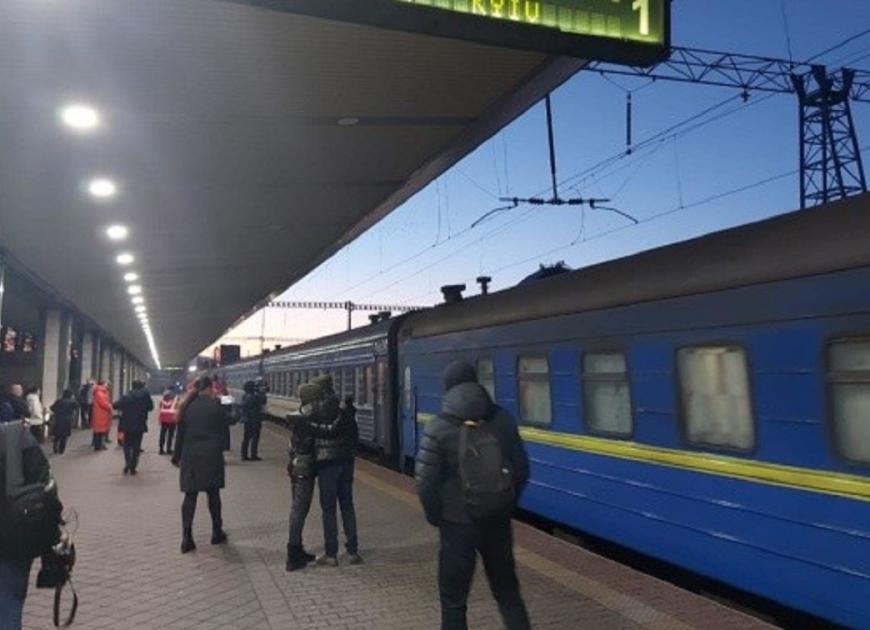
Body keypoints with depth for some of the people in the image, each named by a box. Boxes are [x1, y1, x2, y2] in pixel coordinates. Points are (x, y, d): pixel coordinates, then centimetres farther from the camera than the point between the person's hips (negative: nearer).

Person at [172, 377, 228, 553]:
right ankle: (217, 533, 20)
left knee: (190, 496, 5)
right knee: (213, 494, 9)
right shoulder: (215, 406, -6)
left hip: (190, 455, 3)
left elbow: (181, 433, 7)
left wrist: (177, 456, 15)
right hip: (211, 455, -3)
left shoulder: (187, 406, 4)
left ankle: (187, 538, 2)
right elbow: (222, 429, -2)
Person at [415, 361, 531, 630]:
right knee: (507, 591, 20)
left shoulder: (438, 428, -13)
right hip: (497, 521, 4)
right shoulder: (503, 419, -2)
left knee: (453, 599, 12)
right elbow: (521, 469, 3)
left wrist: (436, 517, 4)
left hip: (457, 522, -3)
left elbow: (426, 482, -13)